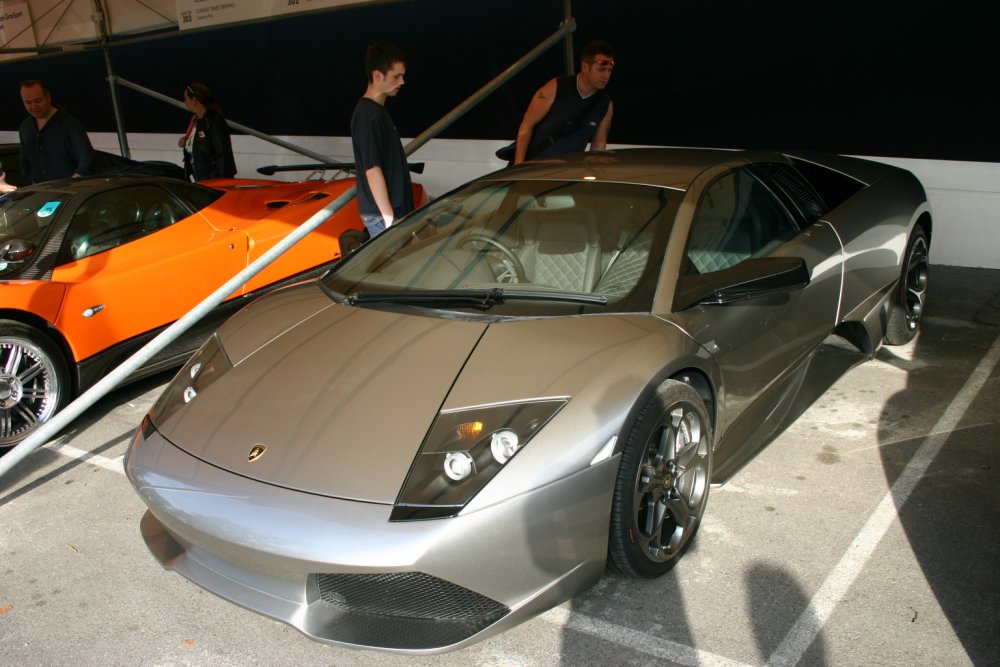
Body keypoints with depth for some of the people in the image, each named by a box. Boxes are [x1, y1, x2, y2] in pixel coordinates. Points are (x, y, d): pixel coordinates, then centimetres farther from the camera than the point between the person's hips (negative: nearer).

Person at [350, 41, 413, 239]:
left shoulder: (377, 111, 12)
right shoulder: (369, 116, -18)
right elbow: (372, 171, -21)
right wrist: (389, 217, -21)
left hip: (393, 209, 9)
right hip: (381, 215, -9)